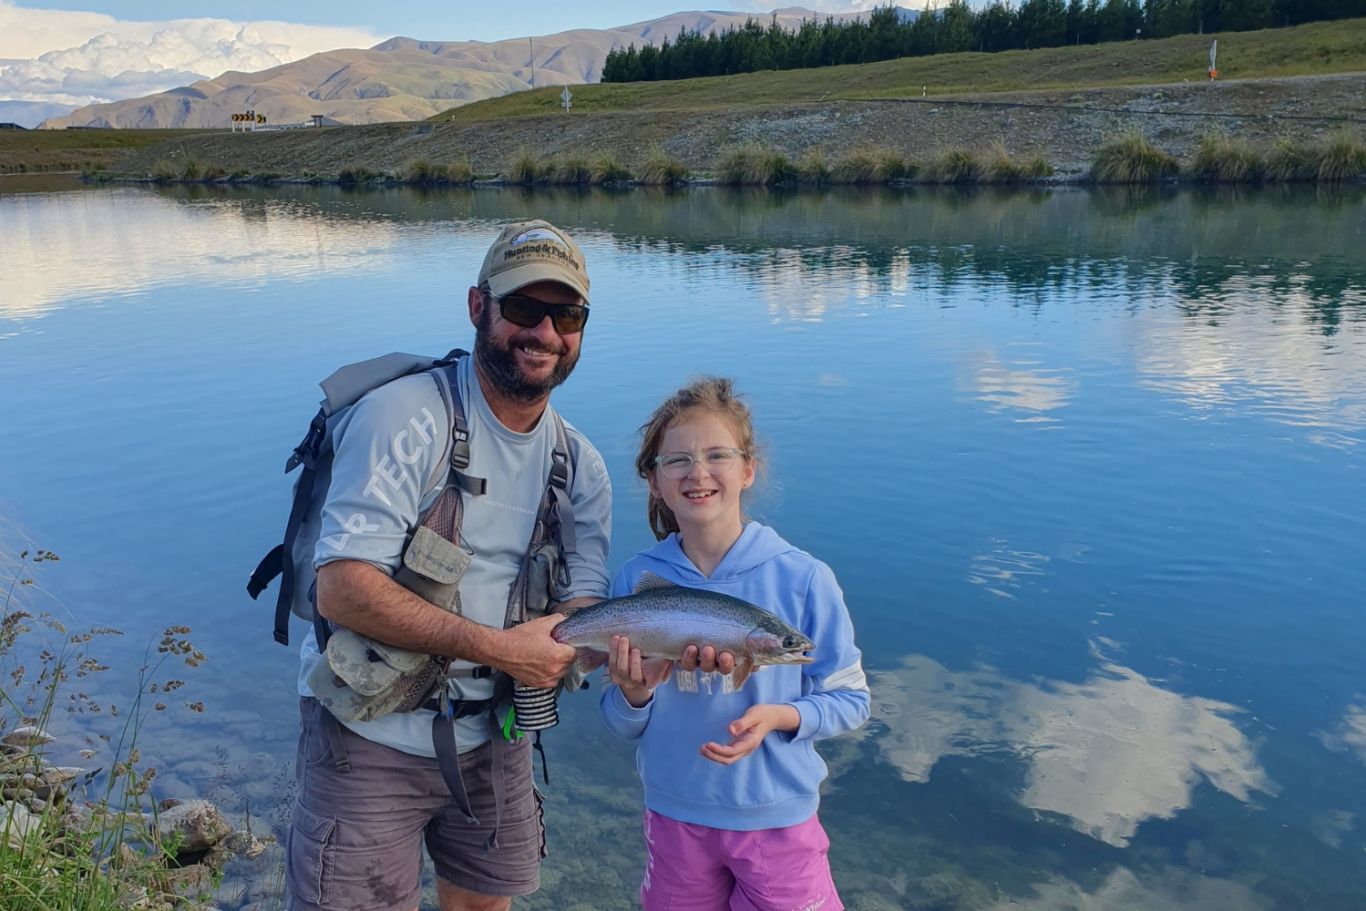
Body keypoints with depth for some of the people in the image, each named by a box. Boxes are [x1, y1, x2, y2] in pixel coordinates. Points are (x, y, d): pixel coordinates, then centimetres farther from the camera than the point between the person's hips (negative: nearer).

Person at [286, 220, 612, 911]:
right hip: (373, 734, -5)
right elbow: (342, 591, -25)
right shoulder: (406, 416, -19)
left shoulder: (580, 465, 1)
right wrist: (496, 646, -30)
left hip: (493, 736, 6)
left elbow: (581, 607, -1)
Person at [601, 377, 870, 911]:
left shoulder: (803, 578, -14)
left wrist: (778, 716, -23)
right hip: (673, 815, 2)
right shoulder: (635, 580, -8)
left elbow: (850, 698, -6)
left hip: (778, 818, -2)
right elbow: (624, 726, 0)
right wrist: (633, 693, -22)